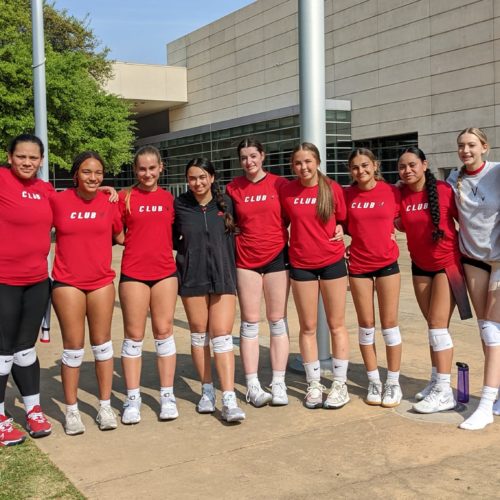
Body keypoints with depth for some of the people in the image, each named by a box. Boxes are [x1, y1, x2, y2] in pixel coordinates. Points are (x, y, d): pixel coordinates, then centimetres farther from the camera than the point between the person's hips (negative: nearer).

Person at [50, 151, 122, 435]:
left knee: (102, 343, 9)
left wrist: (95, 247, 3)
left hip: (101, 281, 2)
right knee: (73, 346, 2)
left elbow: (119, 235, 11)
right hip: (67, 283, -1)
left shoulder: (110, 203, -1)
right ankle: (72, 410, 15)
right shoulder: (58, 201, -6)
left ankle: (105, 405, 21)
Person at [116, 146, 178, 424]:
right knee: (134, 335, 3)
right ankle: (133, 398, 13)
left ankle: (167, 395, 16)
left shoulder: (169, 198, 8)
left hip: (165, 271, 2)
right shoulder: (125, 197, 1)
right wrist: (137, 243, -9)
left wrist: (157, 244, 3)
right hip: (134, 273, -2)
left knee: (164, 331, 7)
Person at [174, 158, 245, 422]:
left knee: (222, 336, -7)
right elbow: (171, 239, 13)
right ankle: (207, 390, 25)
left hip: (223, 276, -1)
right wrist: (189, 248, 0)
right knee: (199, 334, 10)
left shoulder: (226, 203, 1)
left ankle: (229, 400, -9)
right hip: (192, 277, 1)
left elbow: (235, 234, 12)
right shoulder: (179, 205, 1)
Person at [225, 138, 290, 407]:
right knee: (250, 322, 2)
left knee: (277, 321, 5)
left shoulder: (280, 184, 0)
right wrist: (238, 234, -5)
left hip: (277, 256, 0)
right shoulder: (233, 188, 3)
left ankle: (278, 384, 12)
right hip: (246, 259, 1)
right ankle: (253, 385, 9)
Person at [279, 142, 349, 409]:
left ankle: (340, 384, 18)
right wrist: (289, 240, -1)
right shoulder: (286, 191, -2)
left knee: (336, 325, 7)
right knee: (307, 327, 8)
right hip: (301, 265, 1)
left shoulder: (333, 189, -4)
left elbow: (343, 220, 8)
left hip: (332, 262, -1)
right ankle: (314, 384, 20)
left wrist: (340, 232, -8)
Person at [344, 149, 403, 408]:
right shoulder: (347, 194, -1)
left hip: (387, 263, -1)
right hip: (358, 265, 1)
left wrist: (385, 232, -5)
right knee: (366, 325, 7)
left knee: (389, 323, 3)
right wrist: (361, 236, -2)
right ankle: (374, 382, 19)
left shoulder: (392, 192, -4)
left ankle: (393, 383, 15)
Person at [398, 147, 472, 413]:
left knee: (438, 326, -8)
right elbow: (402, 225, 4)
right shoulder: (401, 196, -3)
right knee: (433, 325, 12)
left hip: (447, 264, -5)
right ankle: (436, 381, 22)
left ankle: (444, 392, -2)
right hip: (420, 267, 5)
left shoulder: (444, 190, -14)